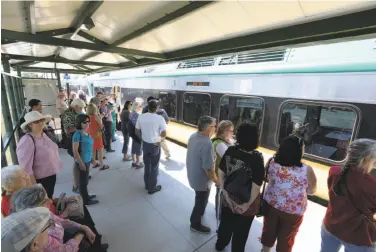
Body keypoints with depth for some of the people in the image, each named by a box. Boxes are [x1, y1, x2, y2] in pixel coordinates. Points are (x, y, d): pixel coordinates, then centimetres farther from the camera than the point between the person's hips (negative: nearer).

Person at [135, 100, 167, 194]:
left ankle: (147, 185, 36)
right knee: (154, 167, 12)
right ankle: (152, 188, 24)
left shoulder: (141, 117, -7)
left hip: (145, 144, 4)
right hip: (155, 145, -4)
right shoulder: (160, 118, -18)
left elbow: (137, 132, 0)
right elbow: (164, 134, -17)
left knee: (147, 165, 21)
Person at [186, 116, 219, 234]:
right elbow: (209, 168, -30)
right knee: (201, 201, 17)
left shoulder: (193, 136, -7)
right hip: (202, 179, -8)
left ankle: (199, 212, 59)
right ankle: (195, 224, 39)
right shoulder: (206, 143, -34)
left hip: (192, 175, 8)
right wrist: (217, 181, -13)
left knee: (199, 199, 33)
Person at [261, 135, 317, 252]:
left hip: (271, 204, 3)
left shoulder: (272, 162, -17)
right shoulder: (306, 170, -25)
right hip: (293, 211, -3)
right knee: (286, 238, 23)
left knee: (268, 230, 27)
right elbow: (312, 190, -7)